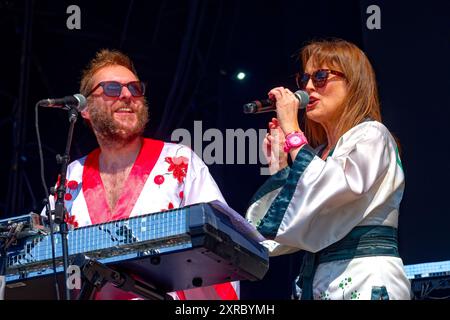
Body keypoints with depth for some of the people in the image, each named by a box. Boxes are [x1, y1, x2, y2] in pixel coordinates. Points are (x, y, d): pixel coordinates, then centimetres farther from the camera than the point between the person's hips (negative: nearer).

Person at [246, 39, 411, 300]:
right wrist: (279, 165, 9)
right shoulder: (318, 152, 19)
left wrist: (291, 129, -12)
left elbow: (325, 193, -20)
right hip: (317, 283, 7)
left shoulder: (370, 136, -3)